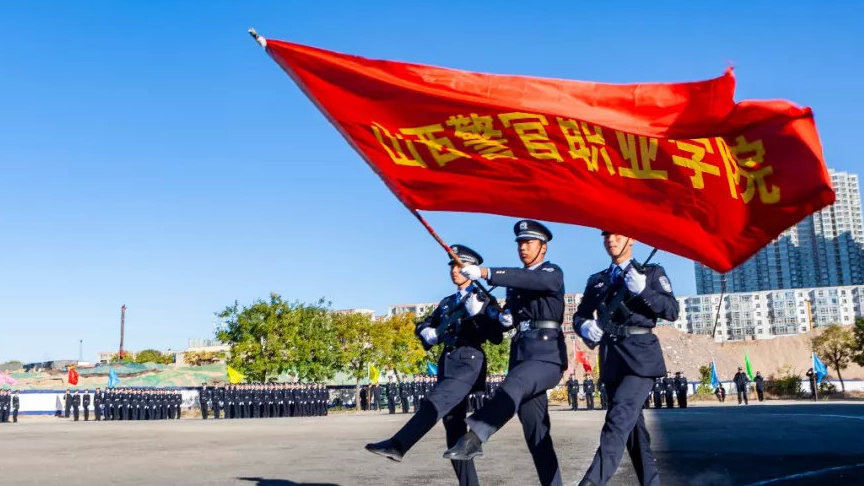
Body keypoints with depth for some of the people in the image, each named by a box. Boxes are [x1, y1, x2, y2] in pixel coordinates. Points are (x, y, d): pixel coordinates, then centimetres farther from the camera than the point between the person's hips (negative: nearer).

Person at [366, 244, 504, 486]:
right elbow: (422, 326, 27)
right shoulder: (447, 303, 23)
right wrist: (427, 333, 5)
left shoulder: (484, 300, 5)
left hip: (469, 361, -7)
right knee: (455, 427, 3)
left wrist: (477, 313, -16)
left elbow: (497, 337, -5)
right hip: (447, 363, 7)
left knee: (434, 402, -27)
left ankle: (397, 445, -39)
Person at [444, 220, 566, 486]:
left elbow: (533, 280, -22)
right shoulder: (515, 280, 21)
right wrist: (504, 317, 4)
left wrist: (486, 273, -32)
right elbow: (509, 315, 30)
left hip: (547, 353, -7)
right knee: (535, 429, 5)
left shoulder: (553, 273, 1)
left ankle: (475, 436, -51)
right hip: (521, 353, 7)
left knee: (513, 385, -35)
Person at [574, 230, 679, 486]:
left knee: (620, 416, -21)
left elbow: (672, 310, -1)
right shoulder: (596, 280, 19)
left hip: (641, 353, -5)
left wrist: (643, 291, -17)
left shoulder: (652, 272, 8)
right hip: (611, 358, 5)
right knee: (632, 422, 8)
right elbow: (579, 315, 17)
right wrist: (585, 327, -7)